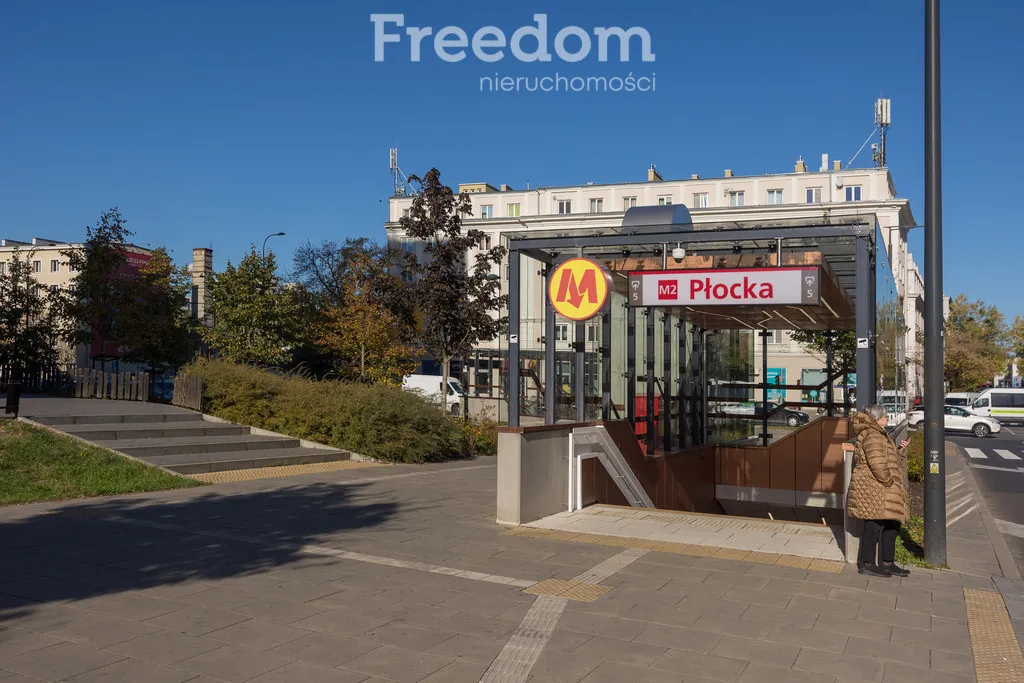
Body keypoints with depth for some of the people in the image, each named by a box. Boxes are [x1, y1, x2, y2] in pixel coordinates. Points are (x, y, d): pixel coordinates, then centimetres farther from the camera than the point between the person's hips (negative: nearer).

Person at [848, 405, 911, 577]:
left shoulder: (878, 434, 21)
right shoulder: (872, 435, -15)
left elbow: (888, 459, 28)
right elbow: (877, 463, -23)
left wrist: (900, 450, 16)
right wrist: (888, 481, -17)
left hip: (880, 490, 11)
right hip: (873, 488, -11)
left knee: (891, 525, 13)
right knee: (874, 525, -6)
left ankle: (887, 563, 19)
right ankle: (866, 564, 0)